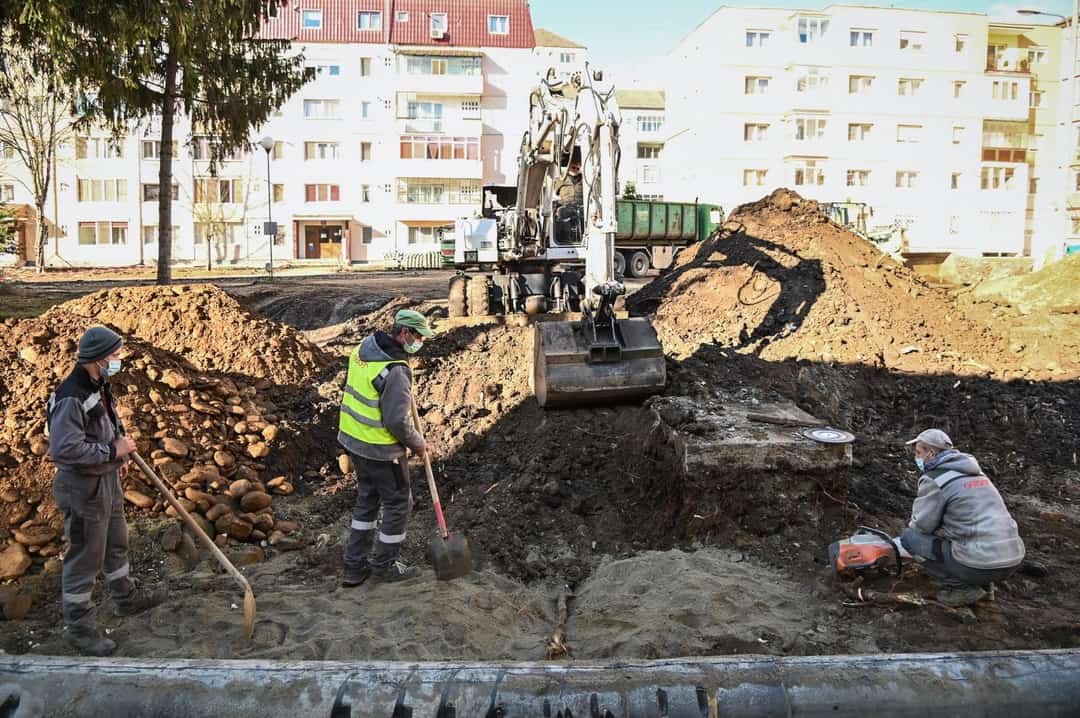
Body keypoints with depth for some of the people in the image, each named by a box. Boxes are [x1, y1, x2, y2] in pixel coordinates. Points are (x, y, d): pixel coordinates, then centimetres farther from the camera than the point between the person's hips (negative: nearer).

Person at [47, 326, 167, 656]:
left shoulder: (99, 386, 3)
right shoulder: (71, 398, -27)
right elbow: (65, 450, -32)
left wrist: (119, 456, 14)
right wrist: (112, 451, -25)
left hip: (107, 480, 9)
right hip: (83, 489, -9)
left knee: (116, 542, 25)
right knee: (85, 558, 5)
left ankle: (127, 598, 44)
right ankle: (79, 627, 21)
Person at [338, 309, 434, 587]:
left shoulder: (365, 346, 1)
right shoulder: (395, 371, -26)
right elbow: (398, 422, -25)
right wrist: (418, 444, -8)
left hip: (353, 438, 9)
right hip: (380, 449, -9)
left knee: (367, 499, 22)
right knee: (398, 504, 10)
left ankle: (354, 566, 29)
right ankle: (384, 566, 24)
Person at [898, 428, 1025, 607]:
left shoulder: (934, 479, -8)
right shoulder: (975, 472, 17)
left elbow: (922, 525, -5)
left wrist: (911, 528, 17)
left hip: (981, 566, -8)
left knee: (909, 537, 5)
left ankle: (962, 587, -1)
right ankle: (982, 583, 15)